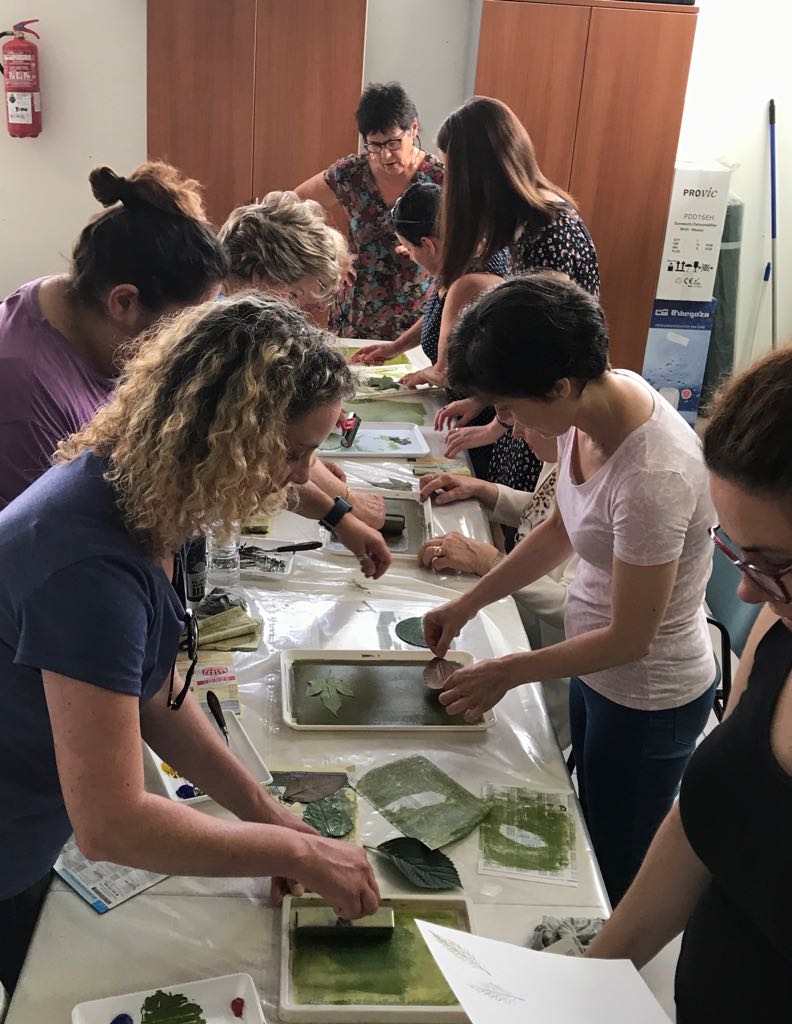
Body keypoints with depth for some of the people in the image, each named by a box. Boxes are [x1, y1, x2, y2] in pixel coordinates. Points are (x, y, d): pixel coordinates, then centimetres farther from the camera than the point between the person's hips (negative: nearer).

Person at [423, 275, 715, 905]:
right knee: (592, 835, 27)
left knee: (617, 869, 13)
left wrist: (507, 674, -14)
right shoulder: (590, 405, -11)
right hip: (597, 672, 8)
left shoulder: (654, 476, -36)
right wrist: (468, 604, 3)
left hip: (647, 699, -8)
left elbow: (630, 638, -25)